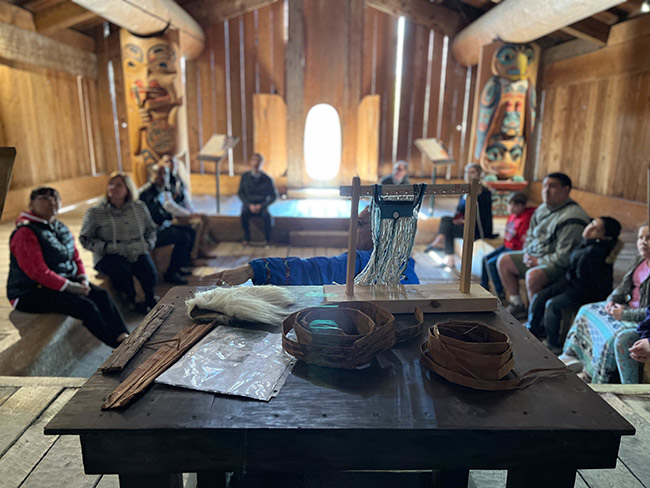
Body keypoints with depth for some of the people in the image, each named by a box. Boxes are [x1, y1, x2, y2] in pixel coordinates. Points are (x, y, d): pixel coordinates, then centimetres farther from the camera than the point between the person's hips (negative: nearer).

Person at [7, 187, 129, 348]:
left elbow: (76, 257, 14)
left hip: (65, 283, 8)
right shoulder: (25, 233, -16)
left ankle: (124, 338, -21)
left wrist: (83, 279, -4)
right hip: (31, 294, -8)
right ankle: (120, 347, -18)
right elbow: (37, 271, -23)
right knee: (85, 305, -25)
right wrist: (69, 287, -23)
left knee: (102, 295, -14)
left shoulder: (61, 228, 11)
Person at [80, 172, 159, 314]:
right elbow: (85, 239, 0)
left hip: (137, 253, 2)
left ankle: (150, 300, 0)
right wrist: (108, 247, -14)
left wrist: (147, 244, -1)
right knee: (122, 271, -35)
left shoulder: (140, 207, 11)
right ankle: (133, 302, -9)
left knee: (150, 273, -29)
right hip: (108, 256, -2)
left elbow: (151, 229, 19)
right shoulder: (95, 212, 2)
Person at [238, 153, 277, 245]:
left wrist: (261, 205, -13)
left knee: (267, 216, -33)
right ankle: (246, 238, -16)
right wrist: (249, 205, -12)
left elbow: (273, 196, 1)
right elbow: (240, 193, 3)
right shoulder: (245, 177, 1)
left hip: (262, 205, -1)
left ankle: (268, 240, -13)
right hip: (248, 204, 1)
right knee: (244, 214, -33)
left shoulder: (267, 179, -3)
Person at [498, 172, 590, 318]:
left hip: (559, 265, -10)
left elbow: (564, 257, -24)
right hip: (534, 256, 10)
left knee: (533, 275, -36)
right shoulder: (542, 209, 7)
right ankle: (517, 305, 12)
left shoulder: (572, 219, -22)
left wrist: (539, 261, -16)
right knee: (504, 260, 5)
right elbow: (530, 235, 20)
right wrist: (527, 253, 3)